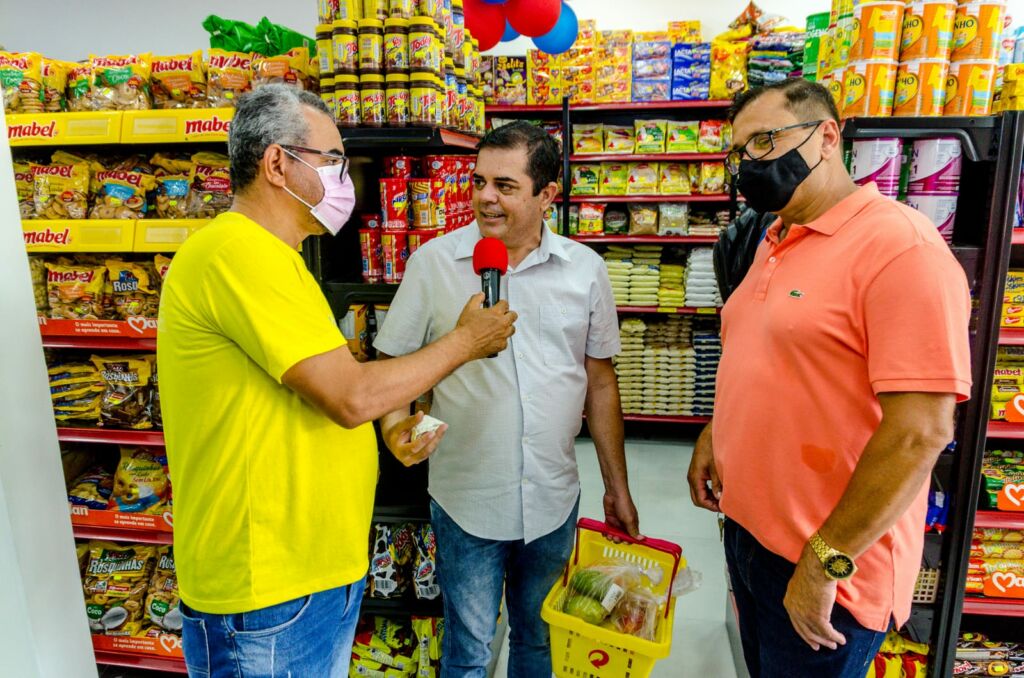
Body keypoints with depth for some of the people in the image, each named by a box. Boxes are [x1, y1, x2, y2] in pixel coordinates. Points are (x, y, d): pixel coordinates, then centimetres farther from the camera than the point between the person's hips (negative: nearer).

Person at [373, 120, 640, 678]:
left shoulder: (586, 270, -1)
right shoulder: (434, 262, -7)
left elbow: (600, 383, 4)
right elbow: (391, 363, -1)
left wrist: (617, 488, 7)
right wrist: (395, 423, -22)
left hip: (554, 500, 2)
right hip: (467, 500, -2)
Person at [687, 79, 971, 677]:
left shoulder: (900, 244, -19)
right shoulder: (775, 243, 8)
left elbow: (920, 431, -24)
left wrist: (825, 563, -21)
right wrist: (714, 434, 6)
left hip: (823, 576, -8)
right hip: (747, 531, 8)